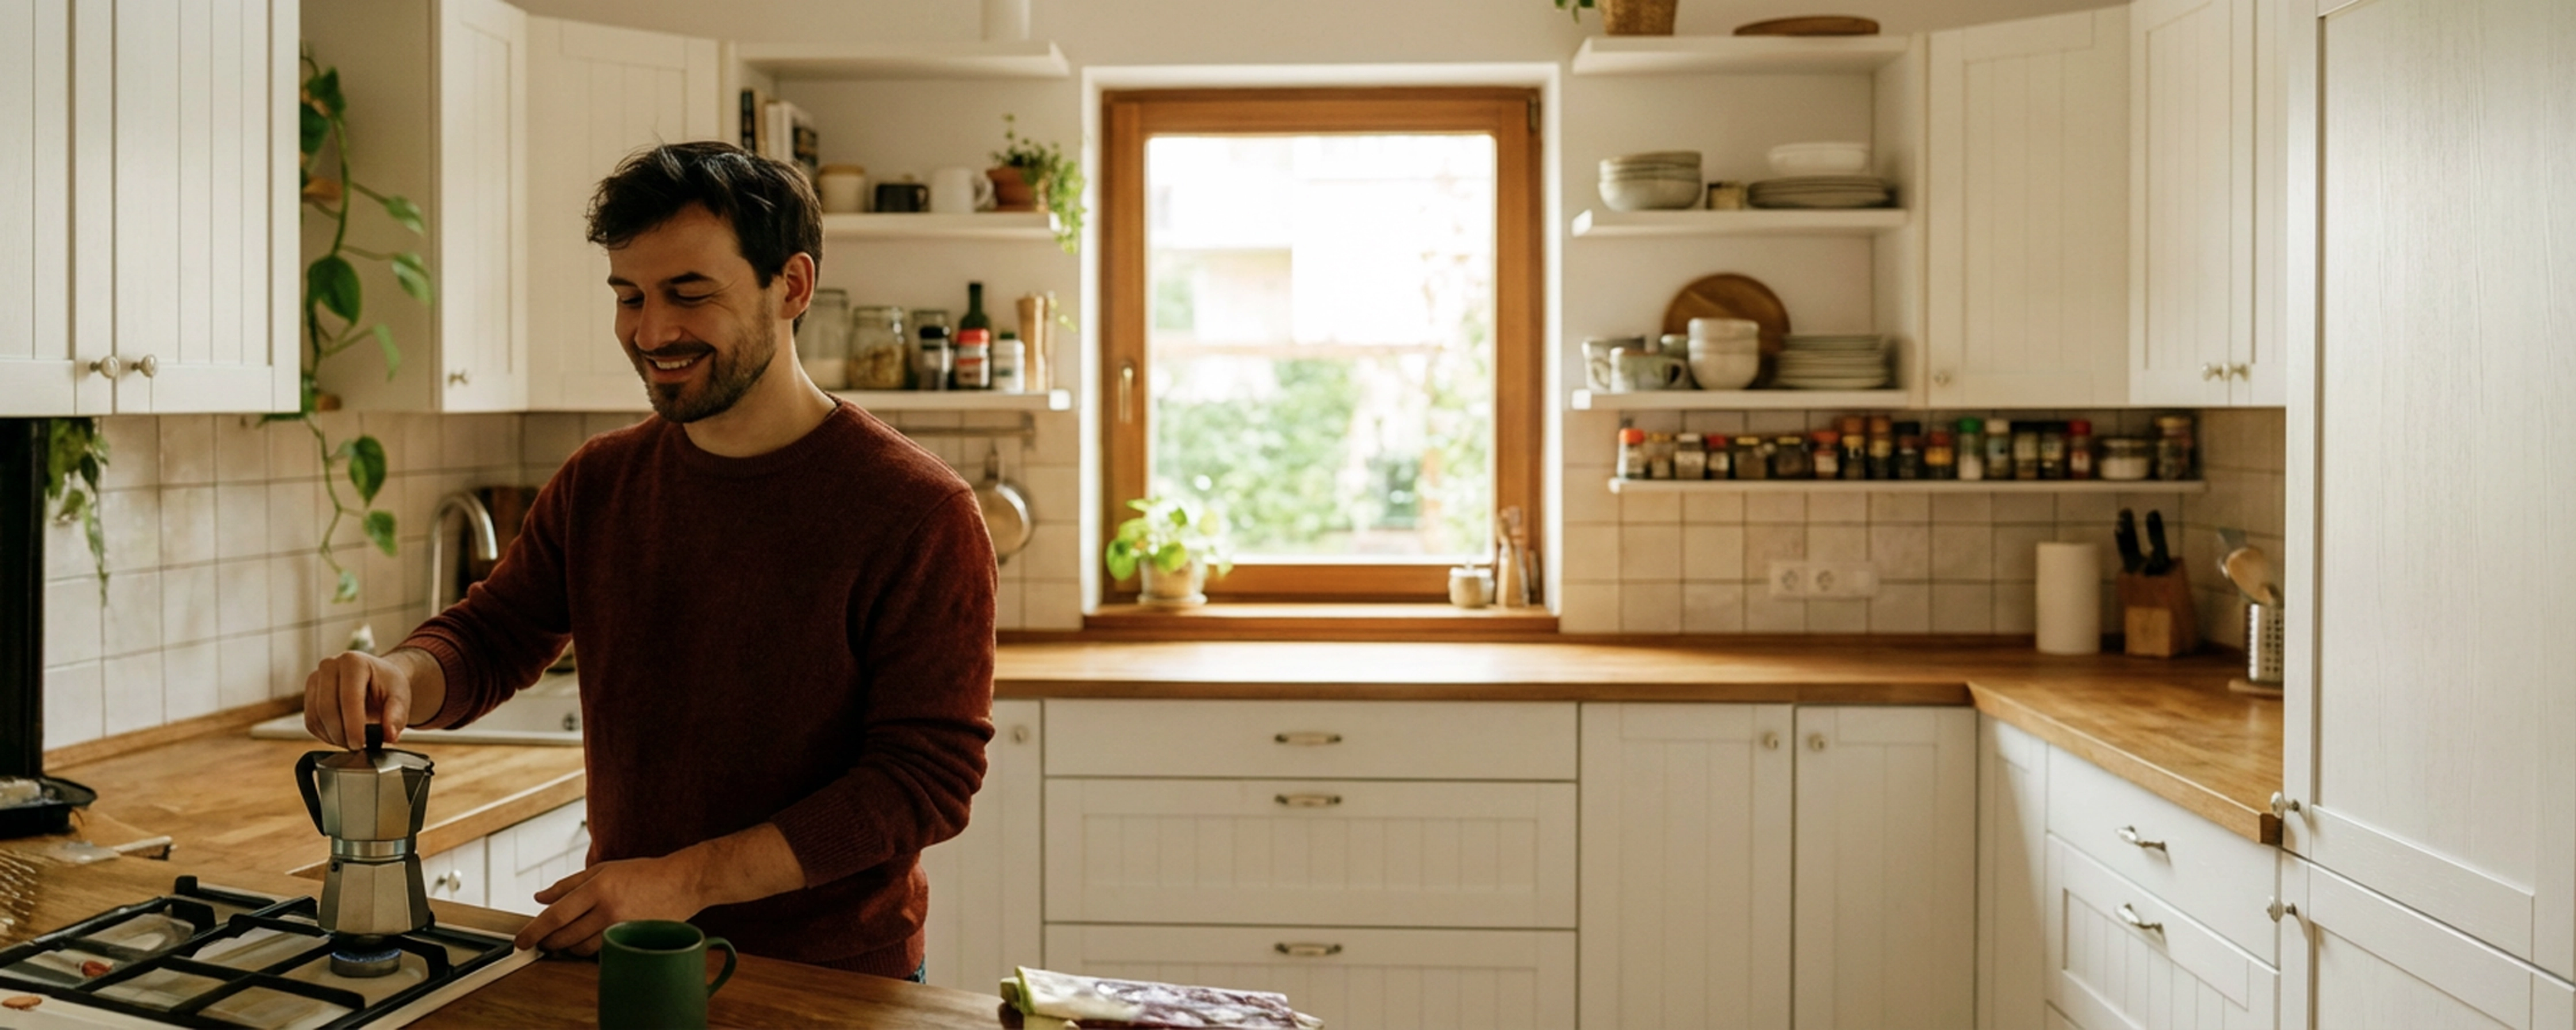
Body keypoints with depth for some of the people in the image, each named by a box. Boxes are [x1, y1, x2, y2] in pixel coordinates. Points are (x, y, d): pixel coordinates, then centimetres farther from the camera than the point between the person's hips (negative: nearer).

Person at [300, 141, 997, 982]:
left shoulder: (917, 512, -18)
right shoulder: (597, 484, 2)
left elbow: (928, 775, -20)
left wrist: (688, 879, -23)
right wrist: (399, 676, -17)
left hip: (834, 978, -5)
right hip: (622, 958, 5)